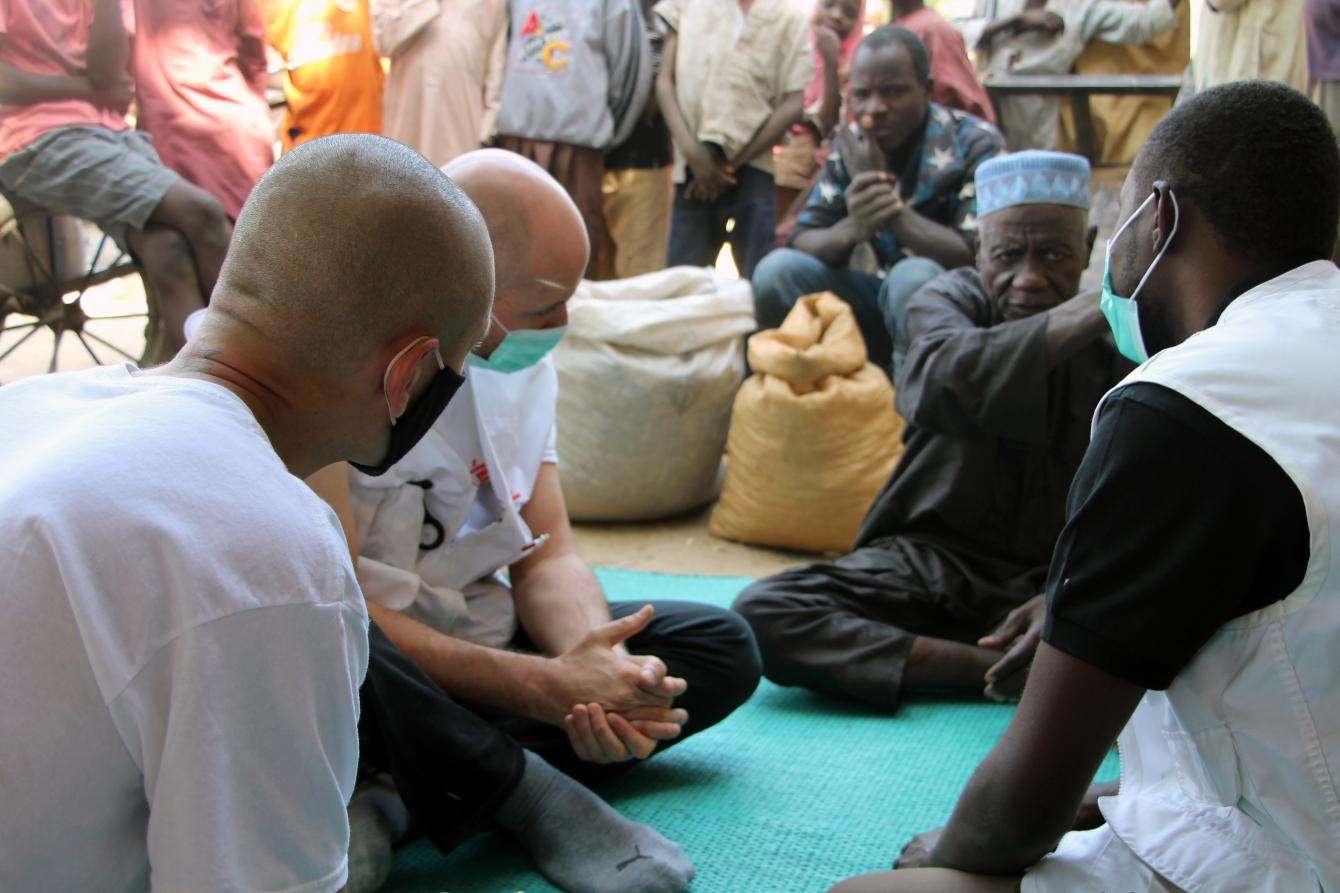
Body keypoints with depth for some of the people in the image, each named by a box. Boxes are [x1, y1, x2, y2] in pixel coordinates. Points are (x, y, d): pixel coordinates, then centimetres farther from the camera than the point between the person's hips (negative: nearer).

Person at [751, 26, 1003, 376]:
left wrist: (891, 207, -28)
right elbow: (803, 241, -5)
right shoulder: (851, 145, 1)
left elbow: (981, 257, -24)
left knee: (912, 277, -37)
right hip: (891, 296, 5)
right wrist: (851, 230, -28)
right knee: (777, 270, -16)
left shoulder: (975, 144, -13)